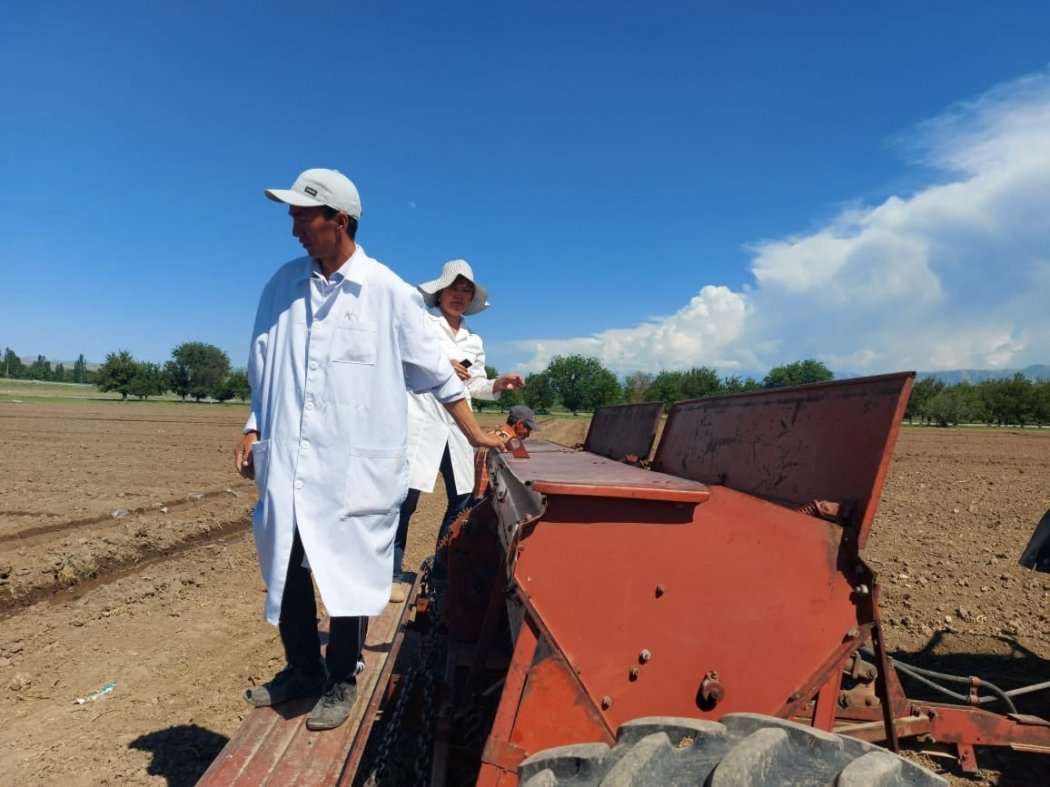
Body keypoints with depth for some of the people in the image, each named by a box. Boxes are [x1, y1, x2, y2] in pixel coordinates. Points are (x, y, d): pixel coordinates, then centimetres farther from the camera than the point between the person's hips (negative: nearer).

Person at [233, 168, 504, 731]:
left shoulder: (389, 292, -4)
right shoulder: (284, 284, 7)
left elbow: (435, 372, 2)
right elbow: (262, 369, 16)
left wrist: (476, 435, 3)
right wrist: (254, 431, 7)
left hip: (354, 466, -4)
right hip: (287, 463, 4)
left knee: (347, 576, 6)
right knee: (286, 571, 13)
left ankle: (341, 681, 27)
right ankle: (302, 668, 35)